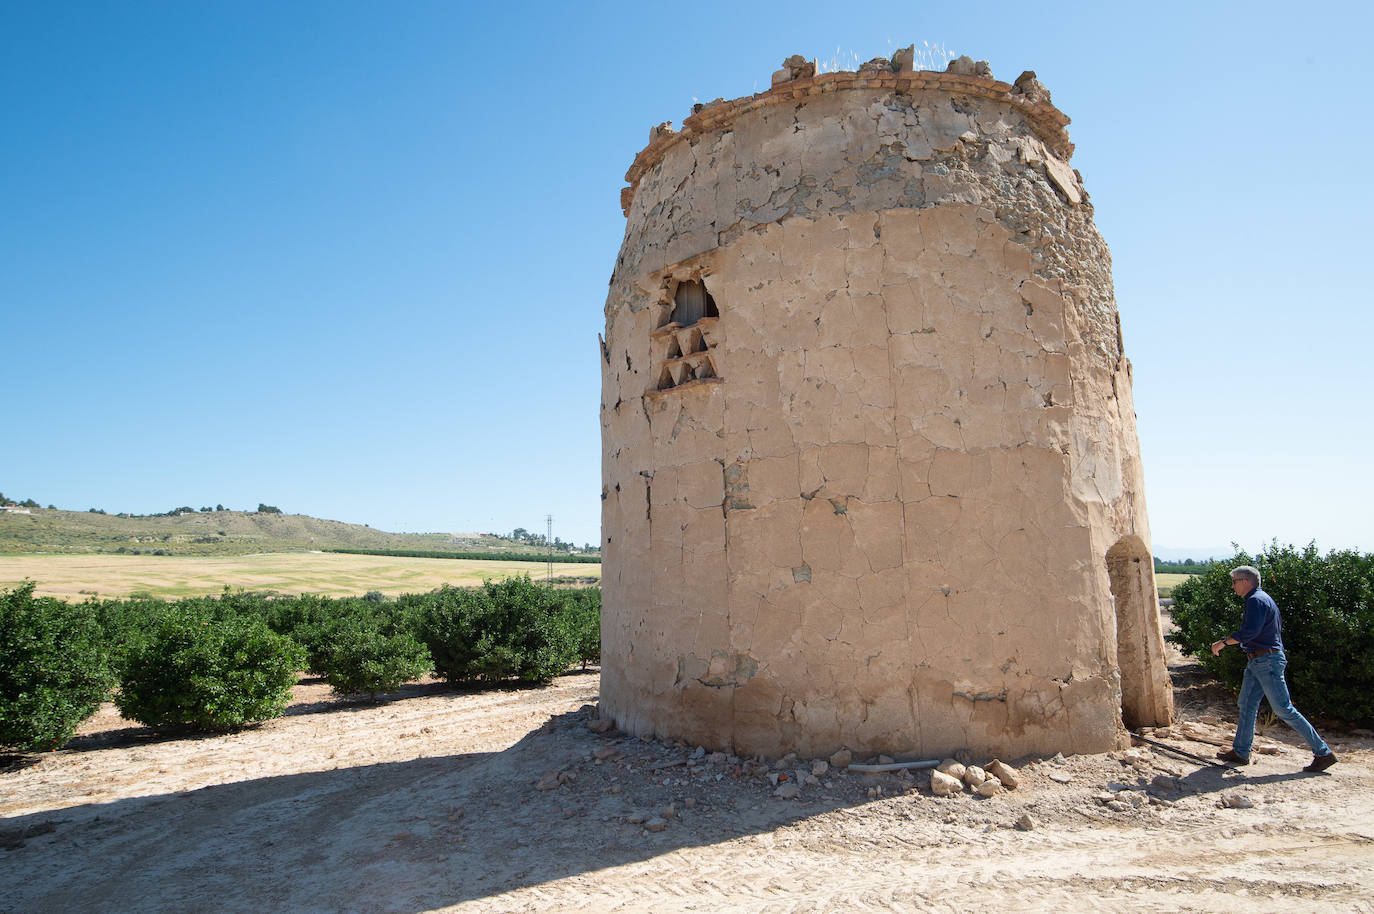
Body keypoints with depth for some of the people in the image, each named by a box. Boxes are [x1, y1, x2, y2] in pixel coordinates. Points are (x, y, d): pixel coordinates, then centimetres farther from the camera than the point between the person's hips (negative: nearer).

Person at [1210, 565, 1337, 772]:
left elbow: (1249, 632, -27)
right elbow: (1277, 628, 23)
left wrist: (1223, 642, -19)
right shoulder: (1264, 599, 17)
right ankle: (1241, 752, 13)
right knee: (1247, 704, 9)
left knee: (1284, 709, -5)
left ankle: (1323, 752, 5)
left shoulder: (1256, 601, -16)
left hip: (1267, 661, -10)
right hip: (1258, 662, 10)